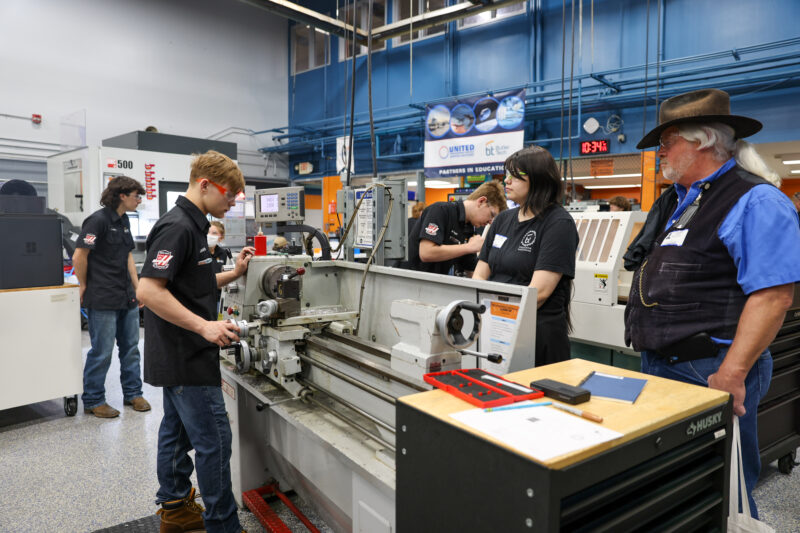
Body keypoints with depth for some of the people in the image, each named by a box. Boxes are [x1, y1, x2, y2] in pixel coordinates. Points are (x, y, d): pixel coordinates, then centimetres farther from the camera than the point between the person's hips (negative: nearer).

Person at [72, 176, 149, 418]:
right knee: (102, 351, 1)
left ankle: (133, 393, 26)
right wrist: (85, 287, -5)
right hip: (103, 299, -8)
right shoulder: (98, 220, -15)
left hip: (126, 298, 8)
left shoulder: (123, 220, 13)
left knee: (130, 347, 14)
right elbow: (79, 257, -16)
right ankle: (93, 401, 17)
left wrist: (137, 287, 16)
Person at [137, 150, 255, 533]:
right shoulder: (177, 227, -19)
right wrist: (205, 326, -29)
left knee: (177, 431, 19)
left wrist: (234, 273, 7)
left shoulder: (191, 224, 12)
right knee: (214, 440, -2)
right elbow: (149, 290, -26)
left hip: (179, 356, 10)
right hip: (188, 358, -10)